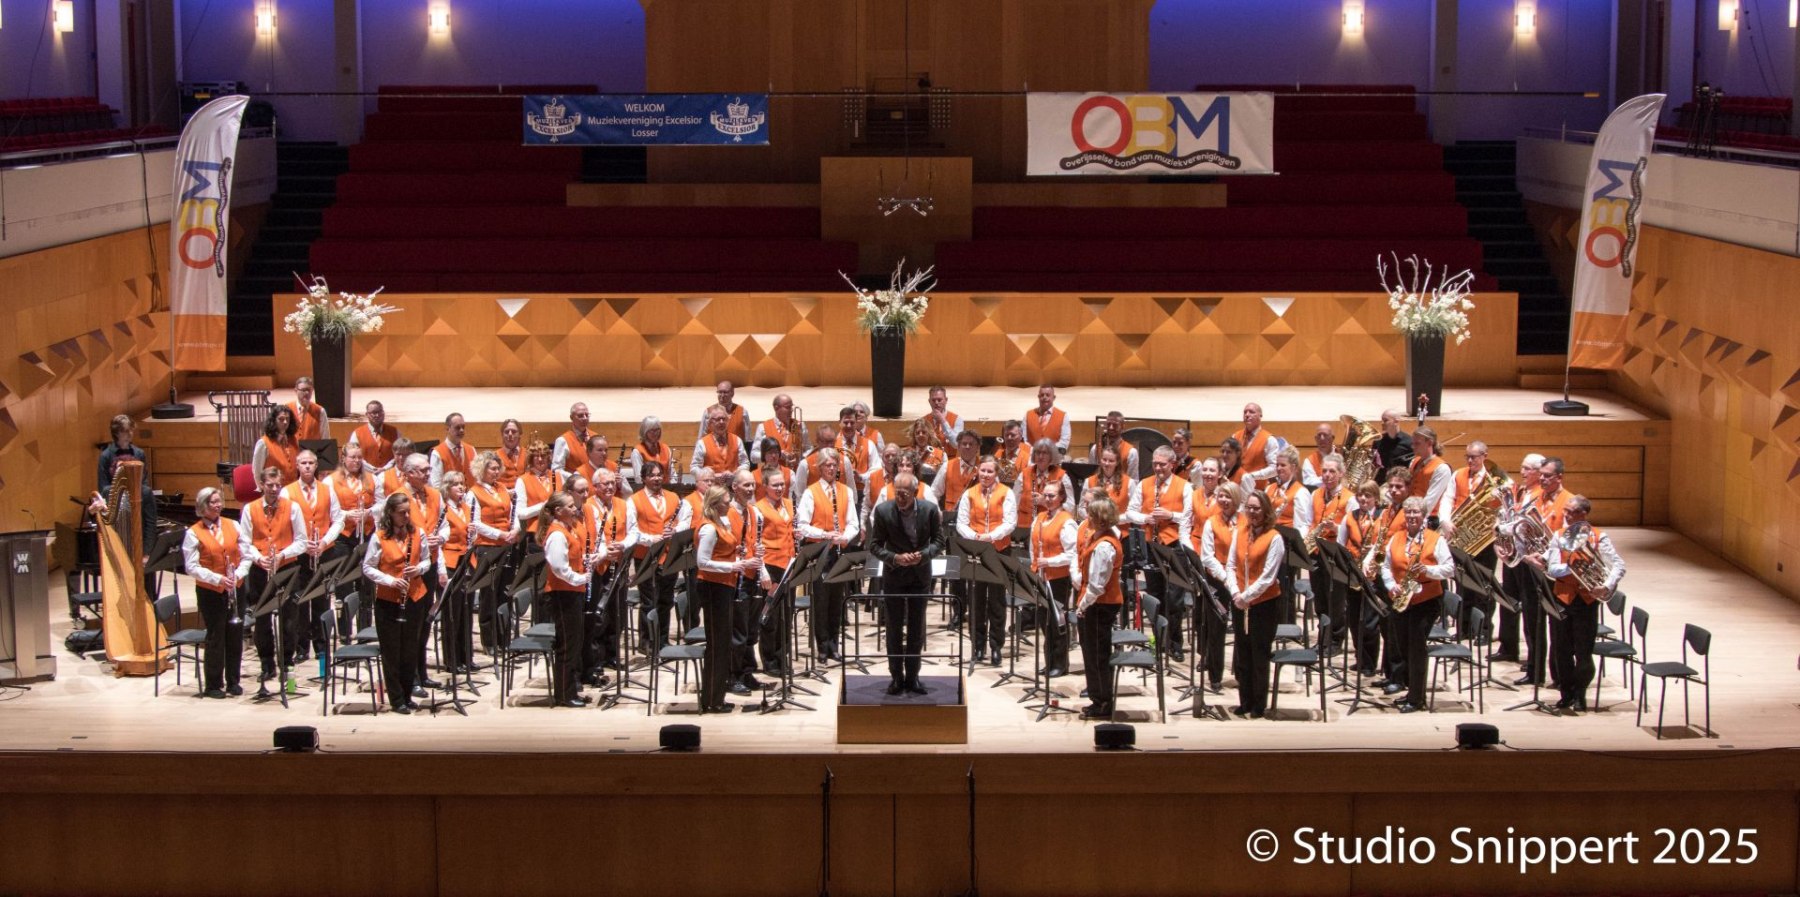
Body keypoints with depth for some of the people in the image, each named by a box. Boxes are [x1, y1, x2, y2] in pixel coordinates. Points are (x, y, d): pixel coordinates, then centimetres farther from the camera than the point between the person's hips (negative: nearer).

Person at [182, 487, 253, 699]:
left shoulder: (234, 526, 5)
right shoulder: (193, 534, -7)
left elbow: (246, 556, 5)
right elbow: (192, 567, -12)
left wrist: (238, 574, -13)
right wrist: (218, 579, -23)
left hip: (235, 590, 4)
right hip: (209, 592, -4)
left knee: (235, 635, 7)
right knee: (215, 637, 0)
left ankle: (233, 681, 19)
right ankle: (214, 685, 10)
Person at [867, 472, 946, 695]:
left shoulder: (930, 510, -10)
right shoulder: (883, 511, -13)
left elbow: (938, 542, -2)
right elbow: (875, 546, -8)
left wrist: (922, 555, -20)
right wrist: (895, 558, -24)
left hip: (920, 576, 1)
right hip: (894, 576, -1)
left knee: (916, 629, 7)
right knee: (894, 628, 5)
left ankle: (912, 677, 15)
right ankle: (896, 677, 13)